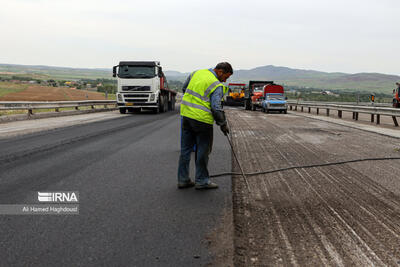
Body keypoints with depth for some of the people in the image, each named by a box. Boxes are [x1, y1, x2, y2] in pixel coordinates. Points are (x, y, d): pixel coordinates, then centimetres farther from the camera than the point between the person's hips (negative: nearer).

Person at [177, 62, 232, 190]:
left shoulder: (197, 73, 8)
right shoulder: (217, 86, -12)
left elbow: (185, 88, 20)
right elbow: (216, 108, -17)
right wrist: (223, 124, -6)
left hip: (186, 115, 7)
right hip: (202, 119, -7)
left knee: (185, 149, 13)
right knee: (203, 151, 5)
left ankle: (183, 180, 20)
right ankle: (202, 181, 12)